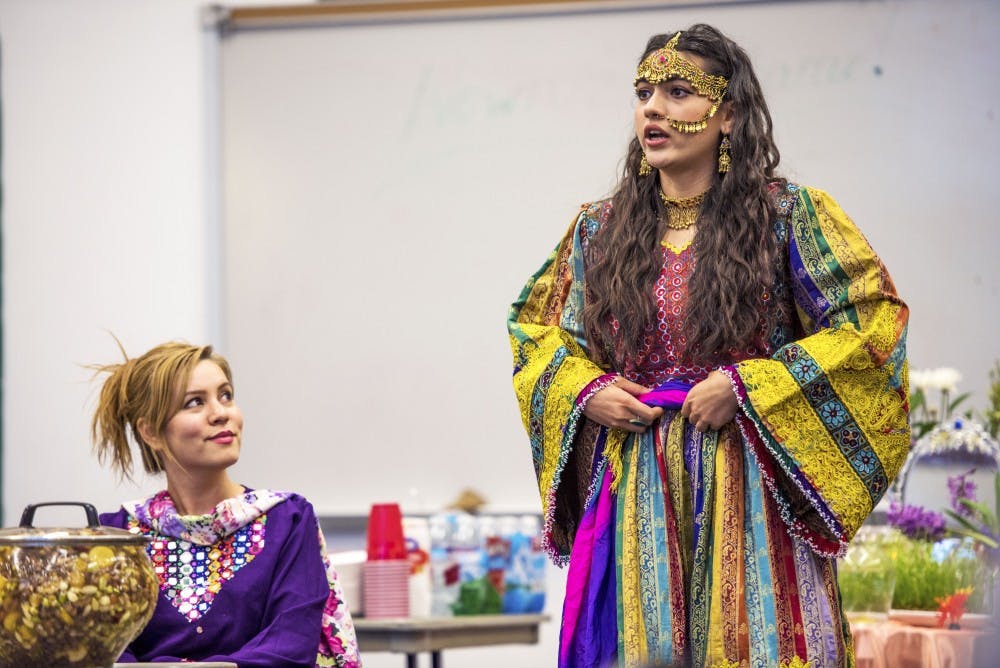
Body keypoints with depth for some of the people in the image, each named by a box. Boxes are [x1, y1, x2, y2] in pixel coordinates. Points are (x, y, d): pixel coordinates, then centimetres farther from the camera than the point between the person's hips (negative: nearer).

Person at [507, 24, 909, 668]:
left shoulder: (788, 217, -1)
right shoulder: (600, 229, 10)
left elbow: (874, 320, -6)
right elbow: (535, 329, 19)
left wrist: (745, 387, -12)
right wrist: (585, 391, -2)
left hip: (748, 489, -3)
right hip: (635, 496, 3)